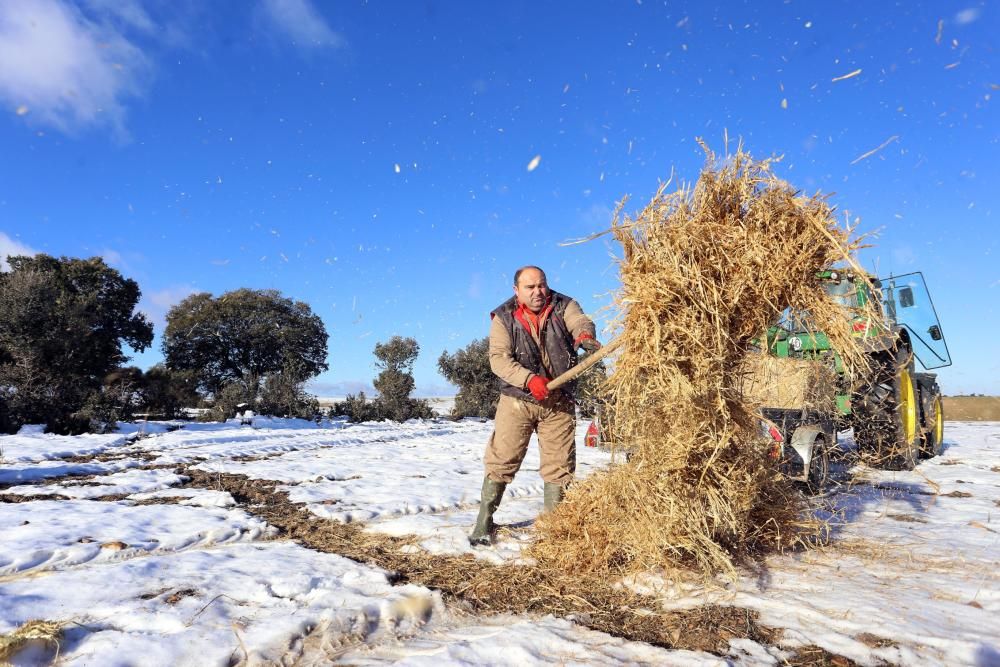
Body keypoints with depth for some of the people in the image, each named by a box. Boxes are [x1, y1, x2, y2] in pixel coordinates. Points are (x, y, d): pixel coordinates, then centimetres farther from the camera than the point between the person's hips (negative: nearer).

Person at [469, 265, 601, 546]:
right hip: (517, 399, -1)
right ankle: (484, 520, 13)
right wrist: (529, 379, -31)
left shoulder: (564, 306, -1)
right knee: (501, 459, -1)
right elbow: (499, 359, -15)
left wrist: (585, 335, -47)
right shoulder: (504, 317, -4)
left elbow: (581, 322, -22)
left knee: (559, 464, 7)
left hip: (559, 402, 2)